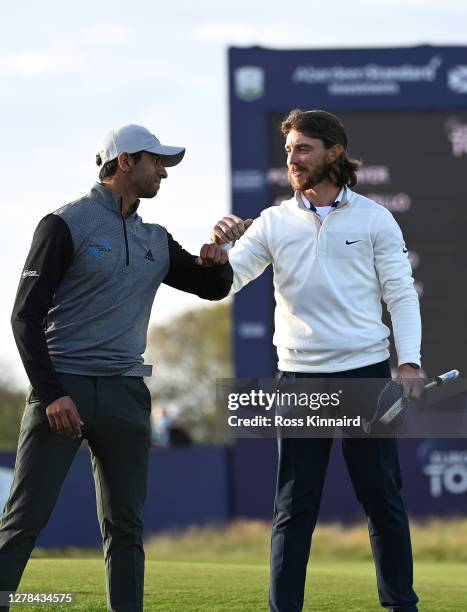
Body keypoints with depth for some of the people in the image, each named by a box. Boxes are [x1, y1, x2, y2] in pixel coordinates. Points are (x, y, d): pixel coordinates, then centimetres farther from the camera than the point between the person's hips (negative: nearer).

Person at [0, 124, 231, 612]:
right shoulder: (67, 224, -4)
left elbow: (213, 289, 24)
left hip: (126, 393, 6)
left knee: (126, 527, 6)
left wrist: (215, 262, -1)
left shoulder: (156, 241, 14)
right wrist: (51, 393, -15)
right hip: (63, 387, -6)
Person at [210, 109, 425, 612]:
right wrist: (219, 247, -22)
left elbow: (400, 293, 3)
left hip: (366, 373, -1)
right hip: (300, 377, 1)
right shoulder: (273, 223, 6)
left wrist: (409, 361, -8)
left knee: (384, 501, 5)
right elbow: (225, 282, 0)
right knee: (293, 509, 1)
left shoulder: (373, 218, 4)